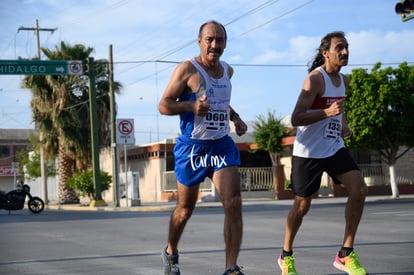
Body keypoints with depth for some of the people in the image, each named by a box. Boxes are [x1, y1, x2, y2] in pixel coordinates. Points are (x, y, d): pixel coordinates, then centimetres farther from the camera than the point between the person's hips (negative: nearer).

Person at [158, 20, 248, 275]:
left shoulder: (228, 70, 9)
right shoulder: (187, 69, -10)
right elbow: (163, 105, -10)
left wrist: (235, 117, 11)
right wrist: (191, 106, -27)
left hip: (222, 145, 4)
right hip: (193, 147, -4)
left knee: (234, 204, -14)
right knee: (185, 209, 11)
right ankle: (171, 252, 39)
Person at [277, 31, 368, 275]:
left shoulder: (344, 80, 8)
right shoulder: (315, 79, -16)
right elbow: (296, 119, -22)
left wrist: (344, 124, 8)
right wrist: (327, 113, -34)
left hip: (334, 147, 7)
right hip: (309, 152, -7)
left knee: (359, 189, -11)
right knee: (302, 204, 3)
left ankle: (346, 254, -4)